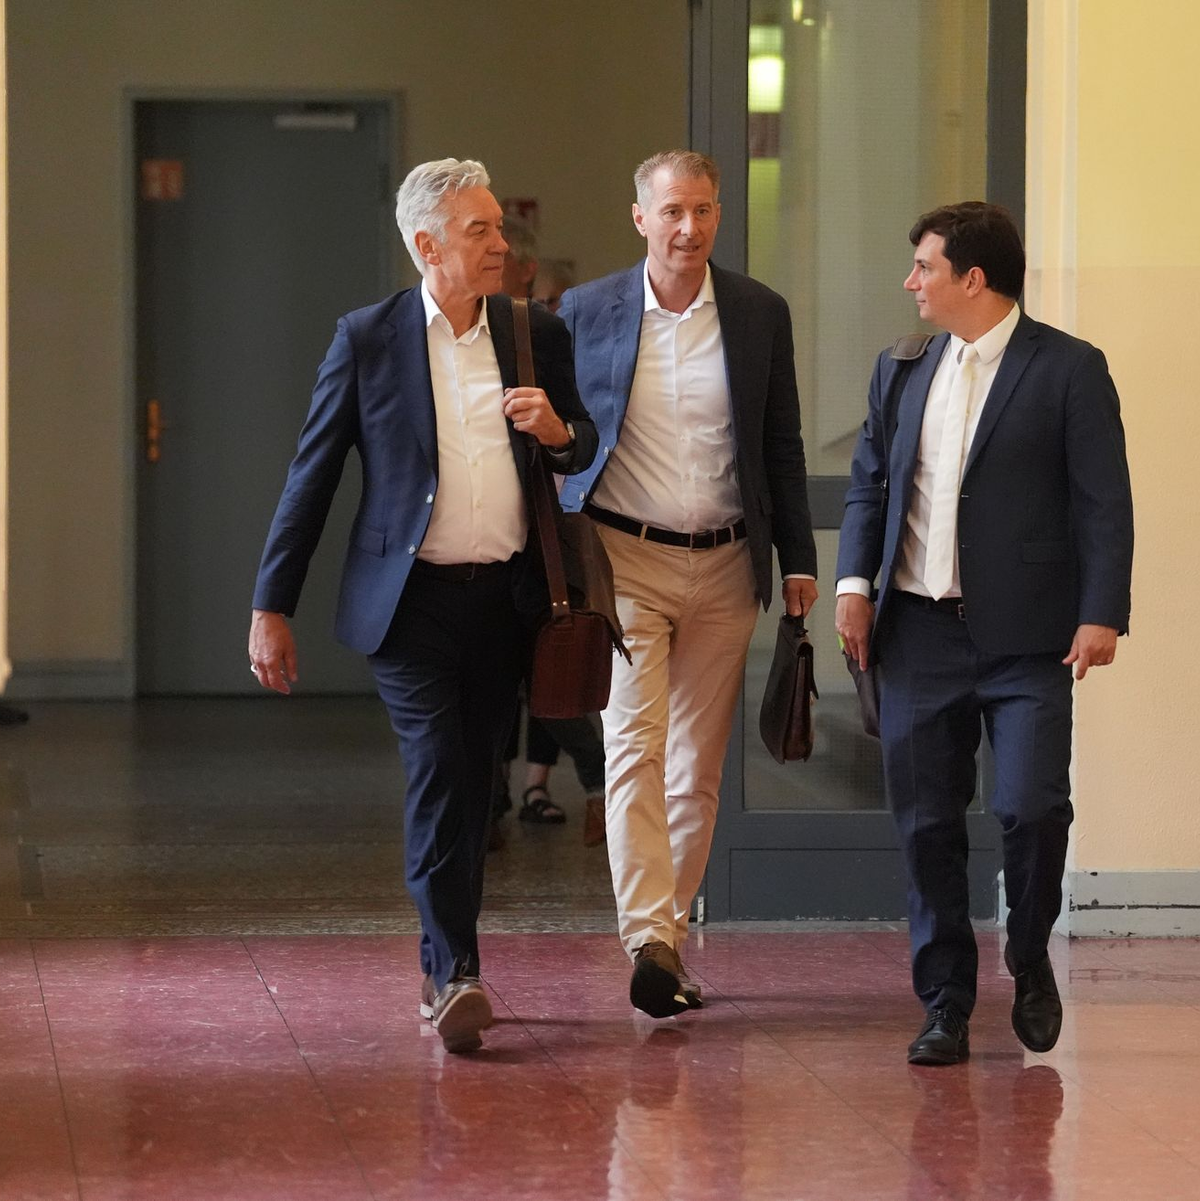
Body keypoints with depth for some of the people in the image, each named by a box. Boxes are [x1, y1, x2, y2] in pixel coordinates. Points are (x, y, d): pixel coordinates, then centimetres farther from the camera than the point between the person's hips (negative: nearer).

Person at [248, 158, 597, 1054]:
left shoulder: (538, 334, 8)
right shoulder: (368, 340, -1)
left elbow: (583, 450, 20)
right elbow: (312, 476, 1)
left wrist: (560, 430, -6)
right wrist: (272, 609, -1)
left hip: (503, 600, 4)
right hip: (412, 600, -4)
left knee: (474, 784, 9)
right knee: (437, 772, -15)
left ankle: (444, 972, 20)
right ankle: (457, 974, -15)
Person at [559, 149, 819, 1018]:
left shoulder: (760, 314, 5)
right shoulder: (587, 312, 1)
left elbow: (782, 447, 10)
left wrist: (799, 558, 6)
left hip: (724, 569, 2)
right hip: (623, 562, -2)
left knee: (697, 769, 6)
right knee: (634, 749, -14)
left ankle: (667, 935, 16)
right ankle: (650, 944, -20)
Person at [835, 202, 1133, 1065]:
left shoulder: (1069, 370, -2)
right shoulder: (902, 371, 13)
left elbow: (1104, 502, -6)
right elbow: (869, 481, 16)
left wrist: (1101, 613, -14)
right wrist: (855, 580, 1)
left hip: (1025, 637, -4)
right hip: (919, 632, 5)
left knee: (1033, 807, -13)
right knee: (927, 823, 4)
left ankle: (1030, 963, 14)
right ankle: (946, 1007, 13)